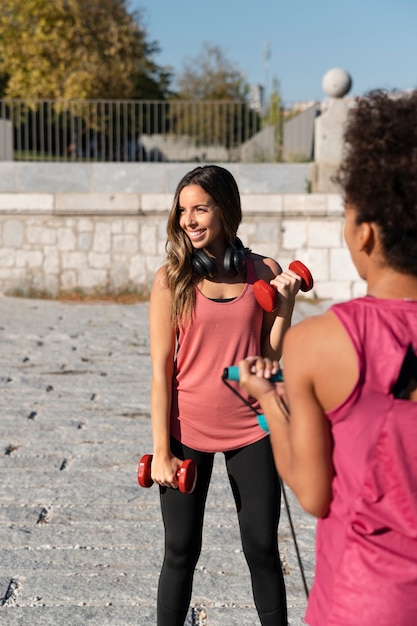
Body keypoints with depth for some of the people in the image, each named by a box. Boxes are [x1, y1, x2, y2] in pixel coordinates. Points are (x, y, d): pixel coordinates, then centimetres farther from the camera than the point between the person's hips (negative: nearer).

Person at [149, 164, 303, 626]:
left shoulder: (264, 271, -1)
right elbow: (161, 369, -5)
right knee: (181, 552, 9)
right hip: (189, 432, -1)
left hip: (251, 430, 1)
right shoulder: (171, 278, -5)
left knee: (263, 549, 9)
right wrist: (161, 452, -7)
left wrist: (285, 302, -11)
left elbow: (271, 358, 1)